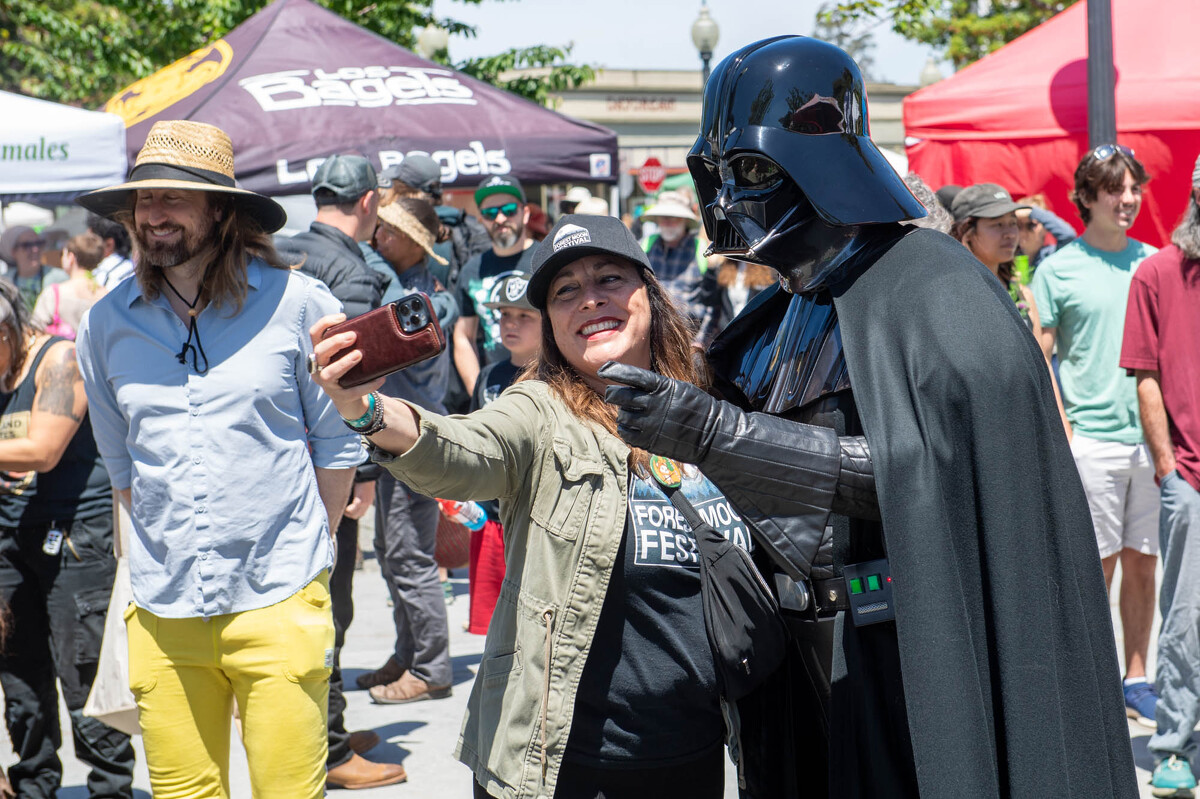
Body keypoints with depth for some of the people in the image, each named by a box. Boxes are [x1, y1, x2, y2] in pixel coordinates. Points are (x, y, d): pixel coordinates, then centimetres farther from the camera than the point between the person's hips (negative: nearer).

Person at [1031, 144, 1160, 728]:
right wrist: (1059, 430, -11)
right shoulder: (1059, 269, -2)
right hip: (1091, 436, -4)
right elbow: (1039, 357, -2)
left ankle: (1135, 679, 20)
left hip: (1152, 436, 4)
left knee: (1142, 564, 9)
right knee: (1095, 567, 1)